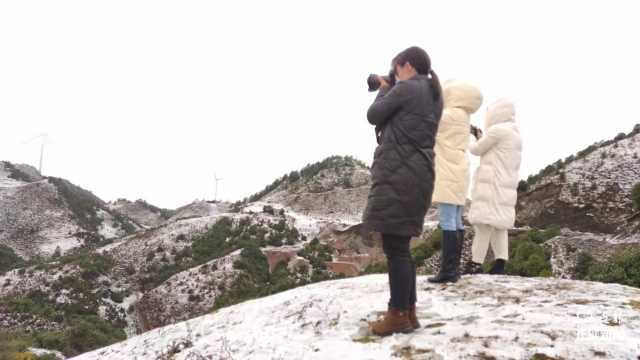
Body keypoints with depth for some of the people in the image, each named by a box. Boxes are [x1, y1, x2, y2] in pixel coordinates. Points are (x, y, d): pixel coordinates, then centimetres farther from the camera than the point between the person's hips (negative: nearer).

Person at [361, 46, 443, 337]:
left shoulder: (406, 89, -9)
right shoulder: (433, 95, 19)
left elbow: (374, 115, 0)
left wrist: (384, 89, 14)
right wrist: (391, 92, 20)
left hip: (398, 176, -10)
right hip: (417, 176, 10)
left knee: (394, 247, -5)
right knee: (400, 246, 13)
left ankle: (399, 316, 0)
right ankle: (409, 312, 17)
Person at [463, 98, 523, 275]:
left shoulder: (497, 130, -10)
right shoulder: (516, 134, 18)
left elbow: (476, 149, -2)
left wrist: (470, 136, 16)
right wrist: (481, 137, 21)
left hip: (491, 184, -9)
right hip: (507, 185, 9)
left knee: (484, 222, -9)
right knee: (500, 223, 7)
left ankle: (476, 263, -9)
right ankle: (500, 263, 2)